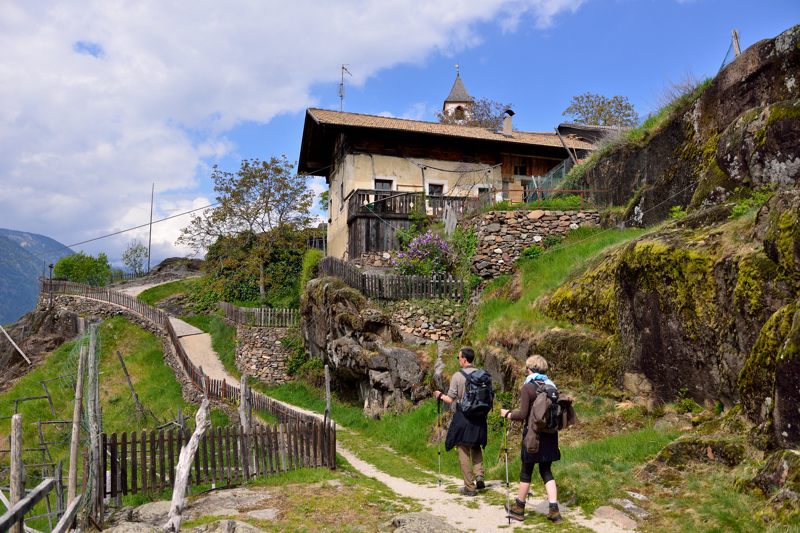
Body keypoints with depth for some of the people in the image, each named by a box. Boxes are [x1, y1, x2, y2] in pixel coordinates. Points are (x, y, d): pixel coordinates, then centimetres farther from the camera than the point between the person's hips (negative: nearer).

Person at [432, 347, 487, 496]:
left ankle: (470, 487, 9)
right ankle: (479, 475, 7)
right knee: (476, 447, 24)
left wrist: (440, 395, 10)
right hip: (479, 417, 5)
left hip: (463, 418, -4)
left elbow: (450, 400, -9)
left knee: (464, 452, 5)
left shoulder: (457, 376, -12)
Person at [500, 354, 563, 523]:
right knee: (546, 471, 14)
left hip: (533, 434, -5)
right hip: (550, 434, 5)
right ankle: (554, 510, 7)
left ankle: (518, 509, 23)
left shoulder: (527, 387, -13)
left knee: (526, 471, 9)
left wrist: (507, 414, 1)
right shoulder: (551, 385, 4)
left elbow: (523, 414, -16)